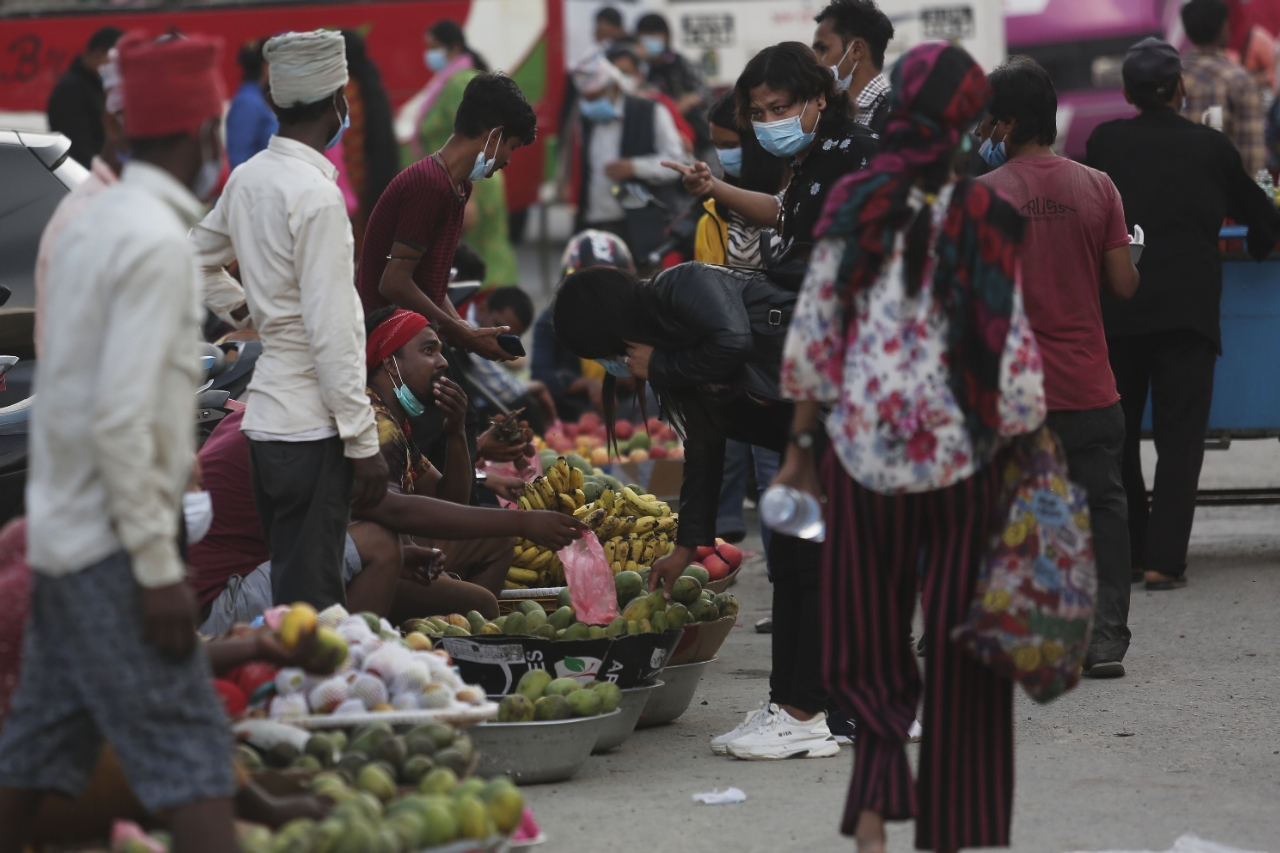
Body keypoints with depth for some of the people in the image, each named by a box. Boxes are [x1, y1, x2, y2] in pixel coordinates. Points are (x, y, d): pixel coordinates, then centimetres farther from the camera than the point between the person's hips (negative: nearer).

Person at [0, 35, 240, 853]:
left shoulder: (93, 225, 12)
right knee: (189, 753, -9)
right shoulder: (159, 241, -16)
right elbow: (122, 417, -22)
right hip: (114, 541, -9)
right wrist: (159, 568, -20)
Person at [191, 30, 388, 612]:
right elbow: (332, 334, -19)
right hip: (311, 426, -9)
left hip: (265, 412, 9)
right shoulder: (317, 196, -17)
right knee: (311, 603, -6)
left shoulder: (248, 178, 8)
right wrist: (363, 443, -15)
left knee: (295, 592, 15)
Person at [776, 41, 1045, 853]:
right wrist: (1022, 438, 6)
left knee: (870, 642, 12)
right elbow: (1013, 354, -7)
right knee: (960, 653, 9)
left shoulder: (854, 204, -3)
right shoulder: (987, 217, -8)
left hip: (862, 453, 2)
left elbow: (811, 338, 0)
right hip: (962, 457, -2)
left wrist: (802, 442, 9)